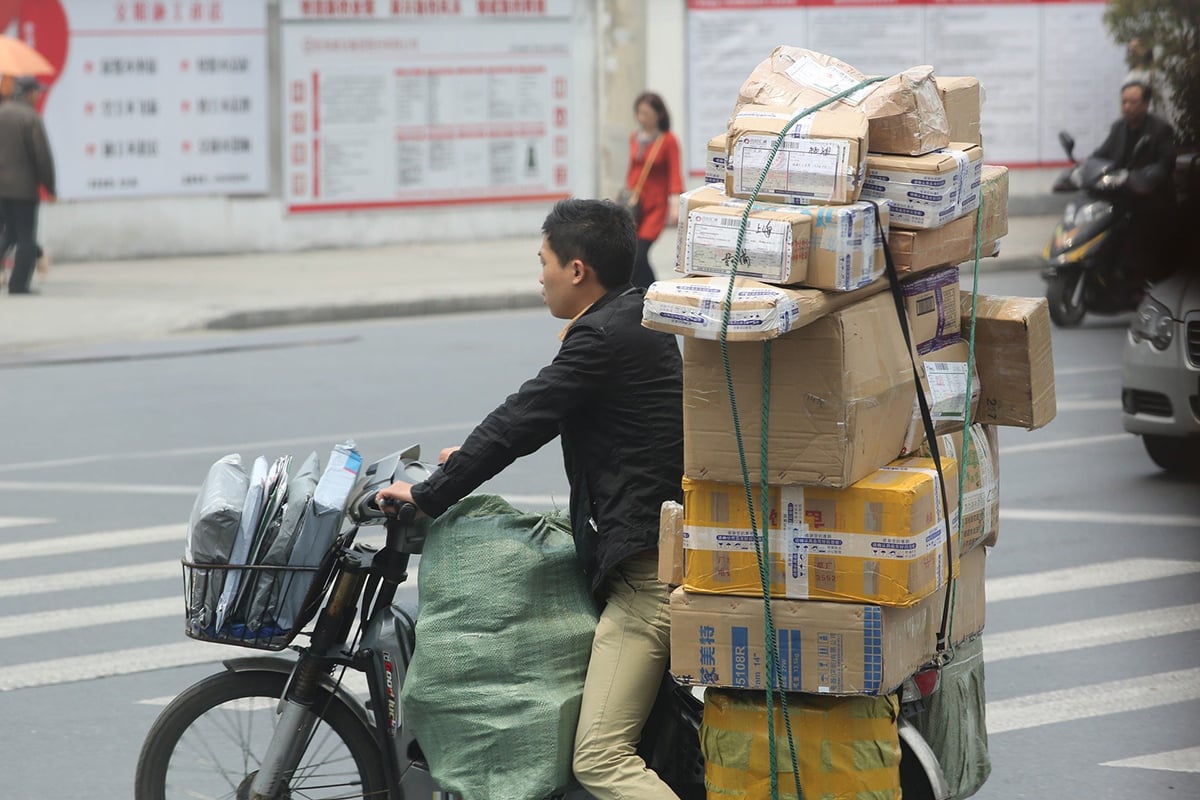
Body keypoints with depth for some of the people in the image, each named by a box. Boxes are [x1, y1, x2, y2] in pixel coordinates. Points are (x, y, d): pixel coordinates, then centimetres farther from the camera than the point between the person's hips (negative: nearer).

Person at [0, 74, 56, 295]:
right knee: (26, 237, 2)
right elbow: (42, 155, -15)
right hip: (24, 186, -6)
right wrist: (49, 186, -3)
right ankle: (18, 284, -1)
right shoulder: (31, 118, -15)